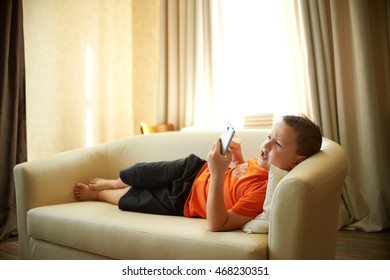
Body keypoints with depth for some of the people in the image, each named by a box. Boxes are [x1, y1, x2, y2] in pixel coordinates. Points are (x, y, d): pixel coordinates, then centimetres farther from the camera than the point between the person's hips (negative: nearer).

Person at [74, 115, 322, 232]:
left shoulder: (265, 190, -38)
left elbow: (217, 224, -40)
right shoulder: (266, 162, -13)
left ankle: (97, 194, 46)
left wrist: (217, 174, -49)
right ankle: (110, 183, 54)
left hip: (184, 200, -5)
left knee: (132, 198, 11)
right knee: (140, 173, 18)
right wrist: (237, 156, -9)